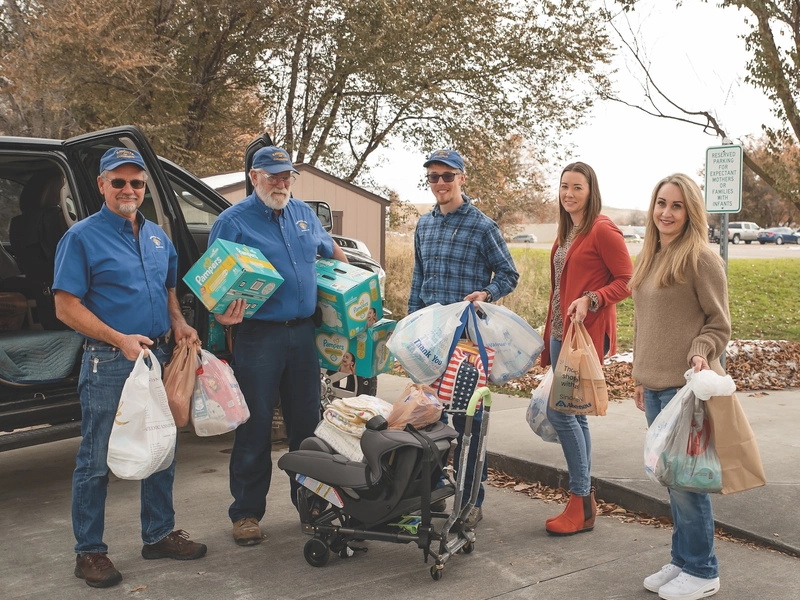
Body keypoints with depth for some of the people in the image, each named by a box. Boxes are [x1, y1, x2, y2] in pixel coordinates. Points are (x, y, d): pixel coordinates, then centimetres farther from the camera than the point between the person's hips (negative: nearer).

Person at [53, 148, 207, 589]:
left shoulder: (157, 237, 13)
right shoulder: (82, 237, -6)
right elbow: (66, 307, -11)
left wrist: (178, 323, 4)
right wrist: (120, 339, -20)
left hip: (157, 356, 7)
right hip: (107, 363, -6)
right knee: (96, 460, 1)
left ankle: (159, 534, 28)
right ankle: (89, 552, 12)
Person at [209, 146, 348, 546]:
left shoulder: (304, 214, 13)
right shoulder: (233, 221, -4)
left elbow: (332, 251, 30)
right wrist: (224, 313, -25)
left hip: (303, 333, 5)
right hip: (258, 336, -5)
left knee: (307, 422, 12)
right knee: (255, 426, 0)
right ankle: (247, 512, 12)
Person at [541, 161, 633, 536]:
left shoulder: (602, 230, -10)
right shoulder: (567, 233, 17)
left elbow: (627, 281, -11)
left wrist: (590, 300, -24)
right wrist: (549, 339, 19)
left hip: (587, 334, -9)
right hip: (561, 333, 9)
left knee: (560, 411, -11)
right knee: (574, 414, 10)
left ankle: (581, 505, 0)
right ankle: (585, 503, 19)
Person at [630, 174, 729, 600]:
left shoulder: (701, 258, -10)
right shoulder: (647, 258, 12)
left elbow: (719, 324, -6)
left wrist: (701, 353, -23)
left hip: (687, 385, -7)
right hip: (654, 386, 7)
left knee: (685, 479, -1)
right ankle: (682, 561, 27)